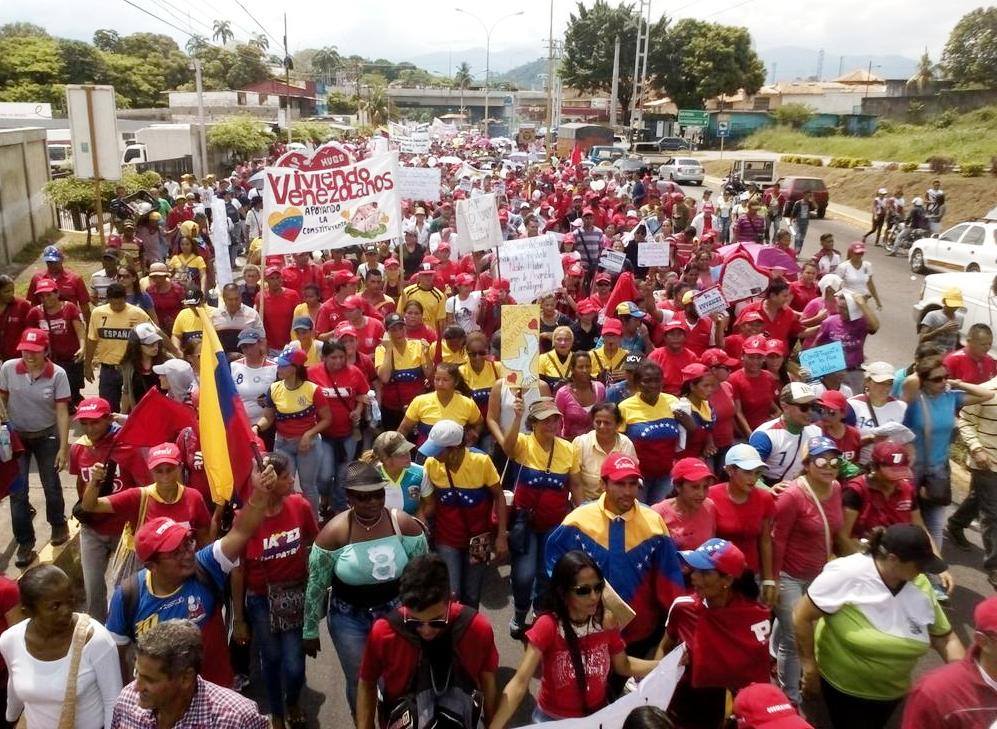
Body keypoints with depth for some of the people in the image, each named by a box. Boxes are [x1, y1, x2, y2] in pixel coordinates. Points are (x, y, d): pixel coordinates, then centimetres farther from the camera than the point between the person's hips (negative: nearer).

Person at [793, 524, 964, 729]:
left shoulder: (921, 587, -11)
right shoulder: (847, 575, -29)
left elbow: (946, 639, 1)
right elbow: (801, 617, -21)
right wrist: (809, 667, -15)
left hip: (891, 691, 5)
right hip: (842, 685, -5)